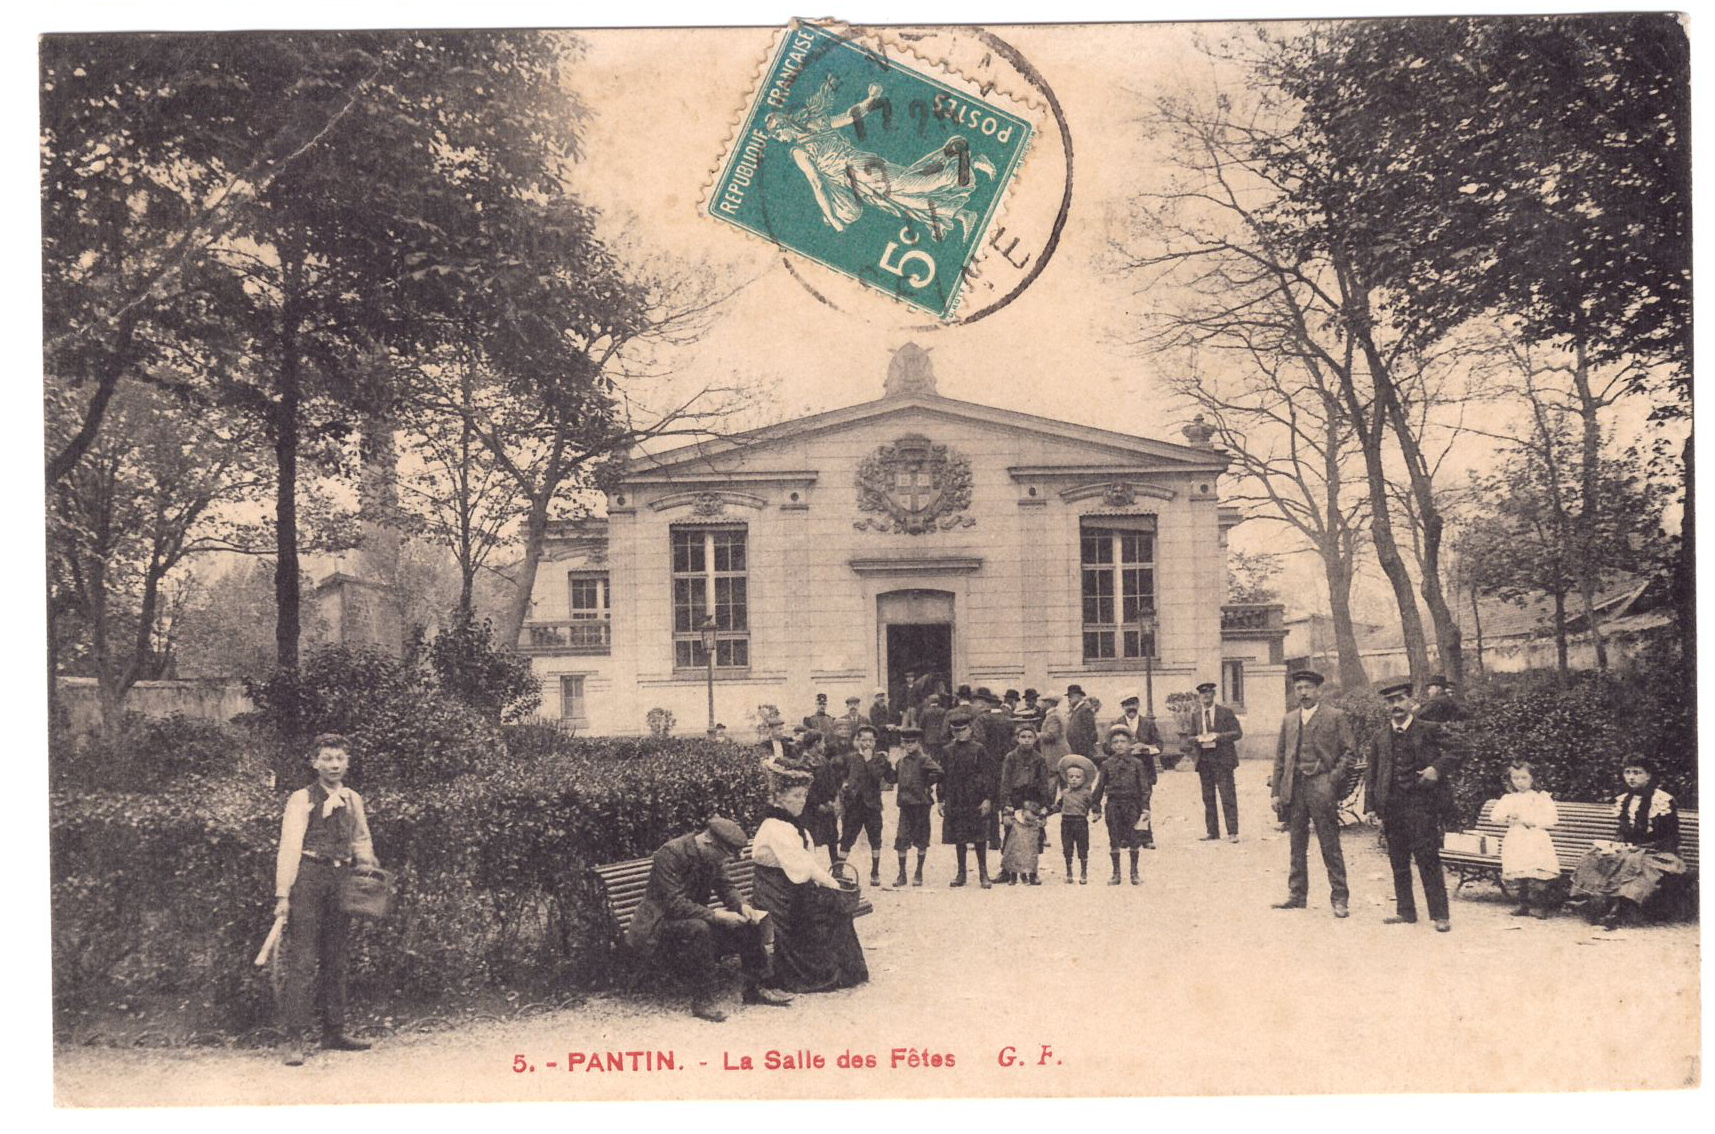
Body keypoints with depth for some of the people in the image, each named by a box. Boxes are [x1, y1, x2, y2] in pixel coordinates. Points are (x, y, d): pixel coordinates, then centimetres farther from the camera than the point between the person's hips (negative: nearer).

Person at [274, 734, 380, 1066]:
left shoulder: (353, 800, 13)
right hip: (308, 878, -6)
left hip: (340, 880, 6)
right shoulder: (301, 800, -5)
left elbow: (362, 841, 23)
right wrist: (283, 894, -16)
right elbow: (289, 846, -11)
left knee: (335, 960, 12)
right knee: (303, 961, -9)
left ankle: (334, 1032, 20)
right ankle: (295, 1039, -7)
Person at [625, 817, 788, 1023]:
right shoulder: (670, 854, -26)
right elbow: (673, 903, -31)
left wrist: (742, 905, -13)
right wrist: (715, 915, -34)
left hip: (695, 917, 8)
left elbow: (725, 886, 9)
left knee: (752, 922, -3)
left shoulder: (713, 857, 0)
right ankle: (701, 1001, -29)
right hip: (659, 924, -8)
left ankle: (754, 989, 7)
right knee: (698, 929, -39)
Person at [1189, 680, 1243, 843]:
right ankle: (1212, 832, 12)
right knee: (1208, 798, 6)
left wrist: (1217, 736, -14)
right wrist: (1198, 739, -11)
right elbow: (1188, 738, 12)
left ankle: (1232, 832, -4)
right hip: (1204, 761, 3)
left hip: (1222, 759, -3)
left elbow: (1238, 733, -2)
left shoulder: (1226, 712, 3)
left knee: (1228, 797, -6)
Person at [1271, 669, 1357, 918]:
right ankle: (1297, 895, 18)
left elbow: (1350, 752, -1)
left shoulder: (1335, 717, 1)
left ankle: (1339, 898, 5)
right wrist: (1276, 791, 8)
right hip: (1294, 788, 5)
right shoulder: (1289, 719, 15)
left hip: (1321, 787, -5)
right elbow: (1280, 756, 15)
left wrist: (1333, 779, -11)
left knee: (1330, 846, -2)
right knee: (1297, 846, 10)